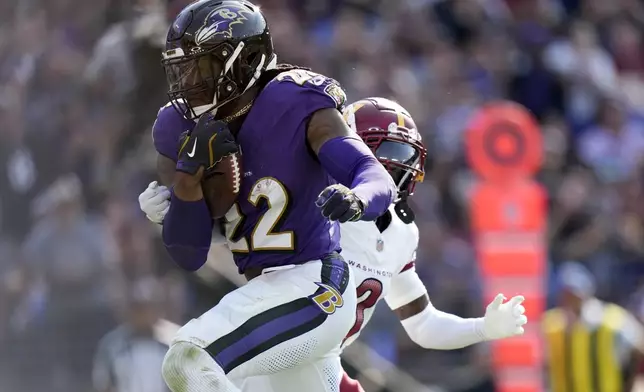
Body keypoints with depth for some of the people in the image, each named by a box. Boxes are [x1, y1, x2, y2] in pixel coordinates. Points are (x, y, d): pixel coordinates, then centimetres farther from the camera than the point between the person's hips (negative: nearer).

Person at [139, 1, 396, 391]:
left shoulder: (297, 107, -14)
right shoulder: (181, 129, 4)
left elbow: (379, 180, -24)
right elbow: (189, 256, 5)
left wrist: (355, 200, -48)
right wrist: (190, 176, -12)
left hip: (309, 287, -9)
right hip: (267, 288, 9)